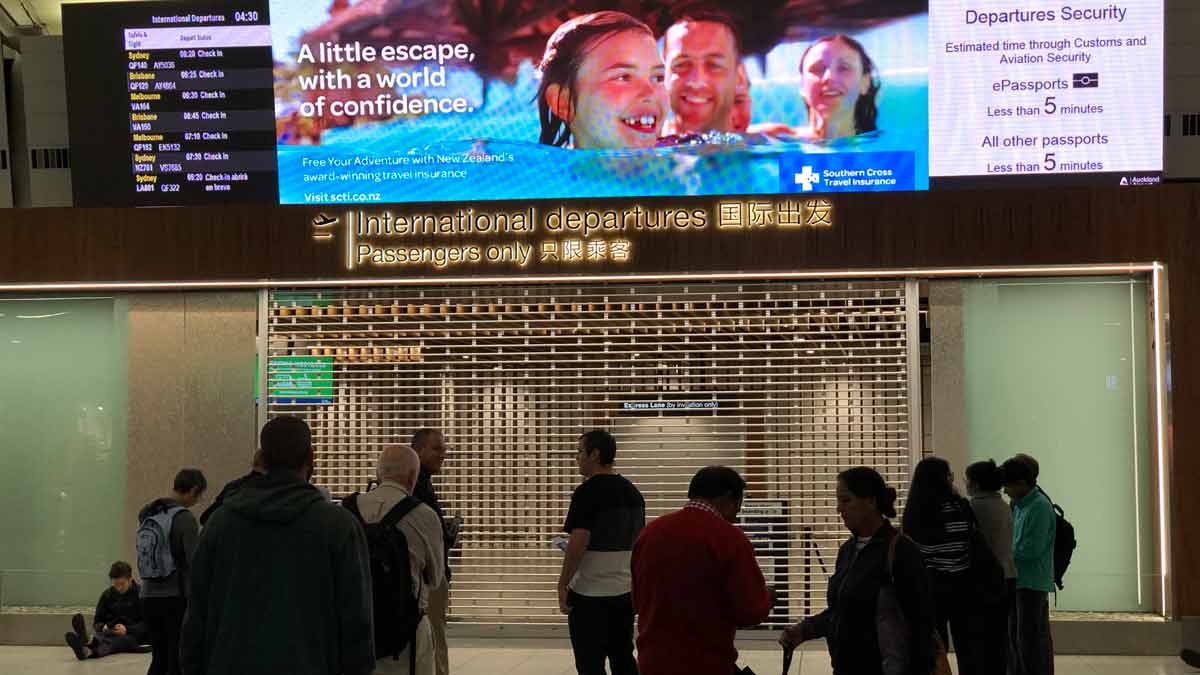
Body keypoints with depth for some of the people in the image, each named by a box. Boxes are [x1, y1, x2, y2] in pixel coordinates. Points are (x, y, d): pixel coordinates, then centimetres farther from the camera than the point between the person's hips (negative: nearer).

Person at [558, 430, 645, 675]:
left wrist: (563, 584, -13)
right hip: (625, 591, 7)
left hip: (590, 594, -7)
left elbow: (578, 543, -20)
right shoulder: (633, 492, 9)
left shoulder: (587, 492, -14)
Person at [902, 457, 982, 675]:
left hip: (925, 587, 4)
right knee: (967, 648, 6)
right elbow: (973, 545, -7)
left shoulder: (912, 512, 1)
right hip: (958, 587, -4)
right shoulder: (958, 507, -9)